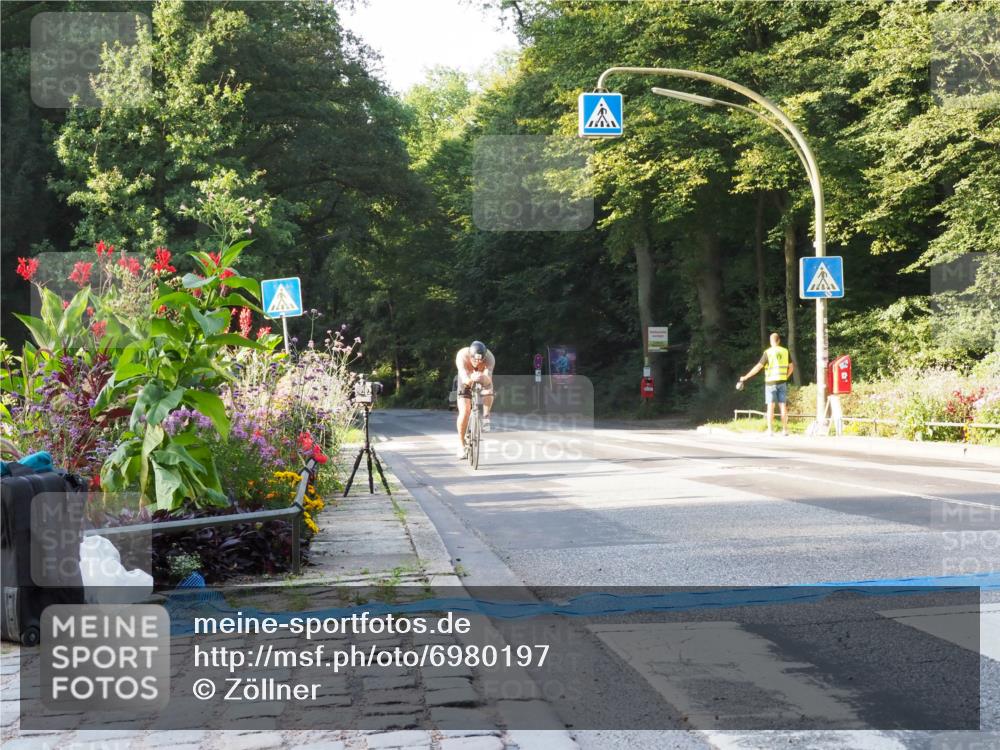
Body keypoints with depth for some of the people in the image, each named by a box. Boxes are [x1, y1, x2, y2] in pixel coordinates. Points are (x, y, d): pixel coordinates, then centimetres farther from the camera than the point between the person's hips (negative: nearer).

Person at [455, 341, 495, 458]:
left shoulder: (489, 358, -34)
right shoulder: (462, 356, -35)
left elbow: (488, 379, -46)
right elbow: (464, 378, -46)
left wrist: (483, 378, -68)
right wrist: (470, 379, -68)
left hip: (483, 379, 1)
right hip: (466, 379, -1)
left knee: (488, 392, -33)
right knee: (464, 411, -17)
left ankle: (485, 416, -4)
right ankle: (461, 445, -6)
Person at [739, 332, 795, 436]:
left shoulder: (768, 352, -7)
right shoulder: (785, 351, 5)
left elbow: (758, 367, -10)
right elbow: (791, 367, 10)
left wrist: (746, 377, -6)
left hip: (770, 382, -3)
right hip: (782, 382, 3)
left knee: (770, 407, -1)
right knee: (783, 406, 7)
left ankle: (770, 430, -4)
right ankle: (784, 429, 7)